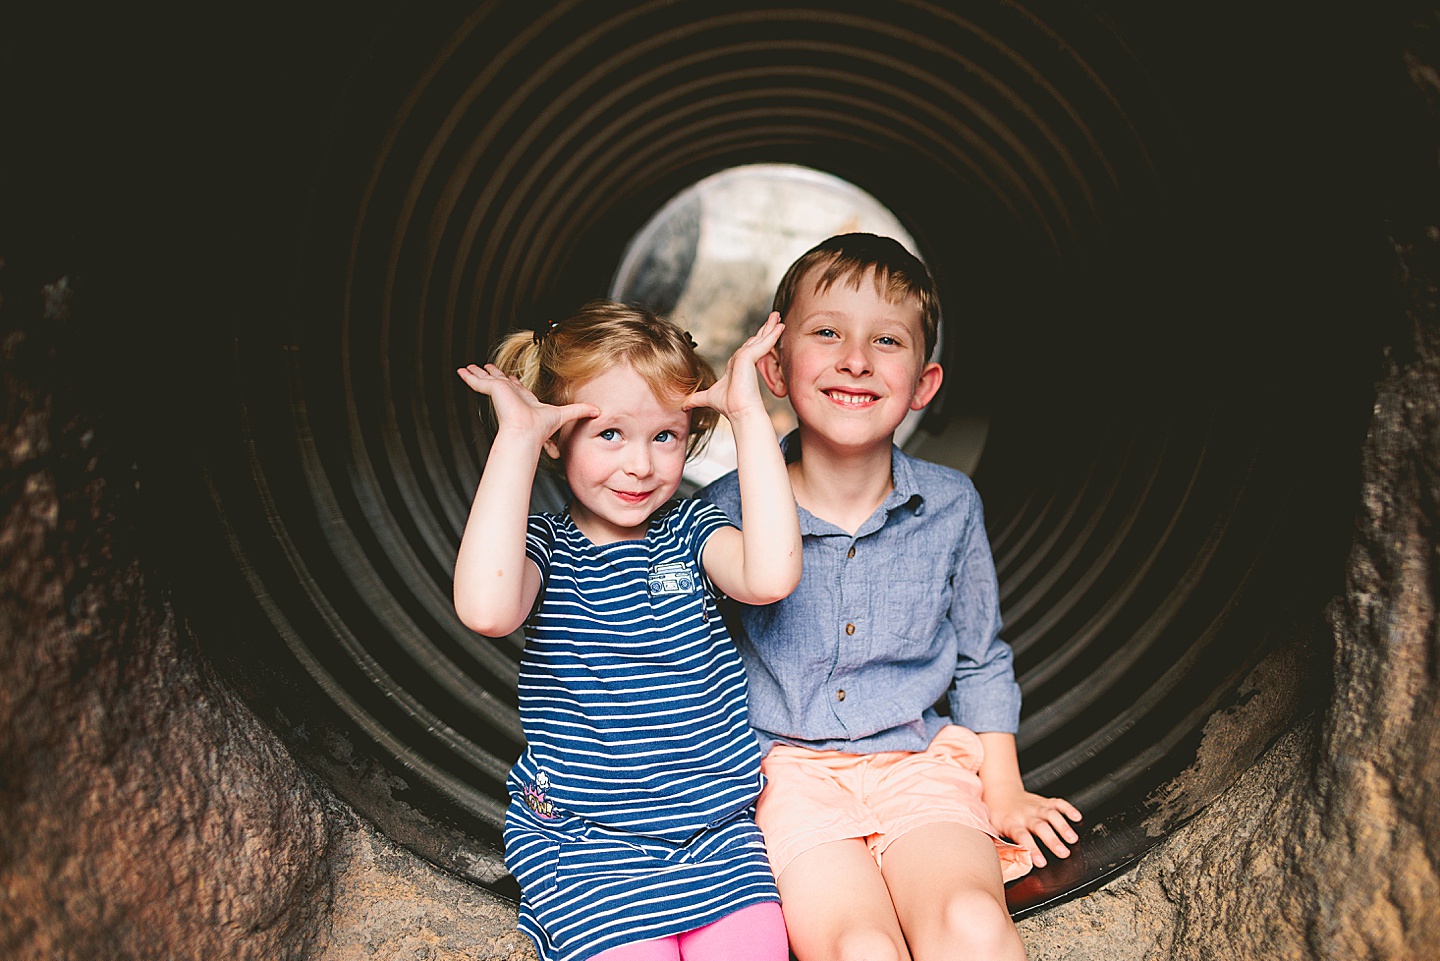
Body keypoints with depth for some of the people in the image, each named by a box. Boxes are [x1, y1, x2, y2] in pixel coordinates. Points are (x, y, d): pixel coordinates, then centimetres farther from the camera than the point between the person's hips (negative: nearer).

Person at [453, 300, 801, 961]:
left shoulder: (689, 531, 2)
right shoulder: (545, 548, -4)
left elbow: (770, 577, -21)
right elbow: (486, 609, -29)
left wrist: (750, 416, -20)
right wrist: (516, 437, -25)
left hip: (717, 827, 2)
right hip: (583, 843, -2)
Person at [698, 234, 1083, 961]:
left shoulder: (950, 506, 2)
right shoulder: (727, 510, -6)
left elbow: (981, 662, 15)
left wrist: (1004, 790, 13)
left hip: (917, 764, 2)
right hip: (786, 769, -2)